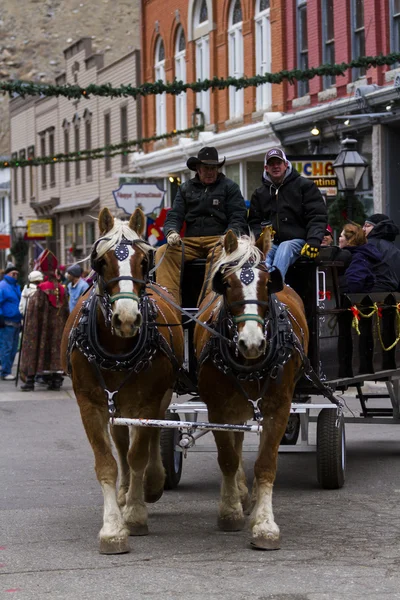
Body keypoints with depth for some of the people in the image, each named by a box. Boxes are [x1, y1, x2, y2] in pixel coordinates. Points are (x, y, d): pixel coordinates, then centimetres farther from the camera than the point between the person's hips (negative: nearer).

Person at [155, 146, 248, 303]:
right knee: (163, 252, -24)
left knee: (218, 254, -39)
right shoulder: (186, 188, 21)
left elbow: (238, 219, 4)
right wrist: (171, 232, -10)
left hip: (218, 238, -3)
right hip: (190, 241, 3)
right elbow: (174, 216, 14)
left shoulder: (230, 187, 12)